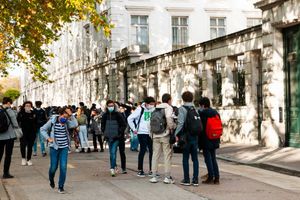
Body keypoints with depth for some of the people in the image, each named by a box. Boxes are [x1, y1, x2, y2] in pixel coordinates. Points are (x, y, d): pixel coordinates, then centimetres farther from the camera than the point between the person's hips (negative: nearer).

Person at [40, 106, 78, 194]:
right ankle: (51, 180, 37)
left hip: (64, 147, 2)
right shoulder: (52, 121, -7)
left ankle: (61, 186, 5)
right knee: (53, 167, 4)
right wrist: (48, 138, -9)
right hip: (54, 147, -1)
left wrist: (71, 115, -22)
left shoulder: (66, 122, -1)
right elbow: (42, 129, 1)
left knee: (63, 167, -6)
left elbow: (75, 124, -20)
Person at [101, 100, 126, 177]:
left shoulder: (117, 114, -5)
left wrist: (119, 133, -6)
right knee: (111, 153, 10)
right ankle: (114, 166, 21)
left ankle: (112, 168, -14)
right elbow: (102, 125, 20)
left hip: (116, 137, -4)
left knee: (113, 152, -13)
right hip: (109, 137, 4)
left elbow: (123, 125, -1)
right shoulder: (105, 115, 6)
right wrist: (105, 132, 10)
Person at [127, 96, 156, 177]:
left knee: (152, 151, 5)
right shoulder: (140, 109, -8)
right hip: (142, 133, -5)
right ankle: (140, 170, 7)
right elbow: (130, 118, -6)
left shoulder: (154, 110, 4)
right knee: (143, 150, -2)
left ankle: (151, 170, 14)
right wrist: (134, 129, -5)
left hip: (151, 133, 5)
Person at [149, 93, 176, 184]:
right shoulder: (168, 108, -4)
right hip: (166, 135, -5)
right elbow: (169, 118, -21)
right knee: (167, 155, 2)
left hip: (156, 135, 5)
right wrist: (172, 127, -8)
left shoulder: (156, 109, 12)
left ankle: (154, 176, 10)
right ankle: (167, 177, 1)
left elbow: (151, 121, 10)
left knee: (155, 155, 9)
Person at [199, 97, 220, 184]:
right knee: (213, 158, 13)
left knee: (208, 159, -1)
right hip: (214, 140, 7)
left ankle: (211, 177, 0)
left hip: (206, 140, -7)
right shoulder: (216, 112, 8)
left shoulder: (202, 113, -13)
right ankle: (216, 178, 12)